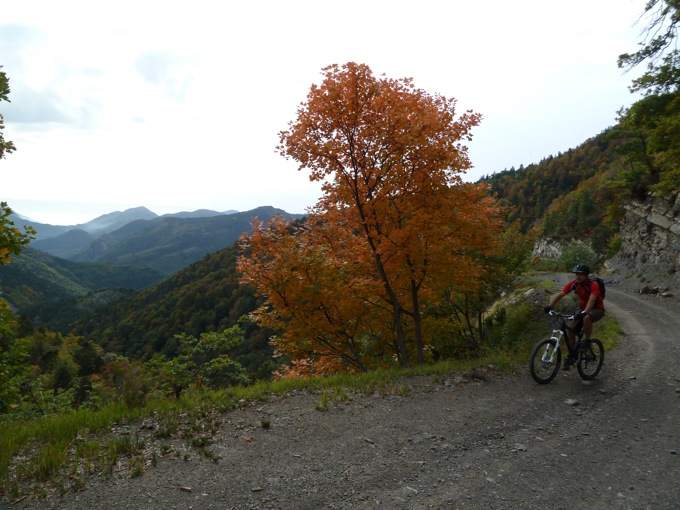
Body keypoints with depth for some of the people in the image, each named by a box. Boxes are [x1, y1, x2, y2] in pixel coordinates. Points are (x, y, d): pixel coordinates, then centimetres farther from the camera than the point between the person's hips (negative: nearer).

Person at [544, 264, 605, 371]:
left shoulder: (593, 285, -25)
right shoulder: (573, 283, -12)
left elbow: (592, 300, -40)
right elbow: (560, 294, -19)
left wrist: (585, 312, -57)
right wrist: (549, 306, -35)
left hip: (597, 309, -5)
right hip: (582, 308, 5)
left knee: (586, 318, -39)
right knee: (570, 330, -8)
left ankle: (587, 341, -15)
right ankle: (571, 356, 8)